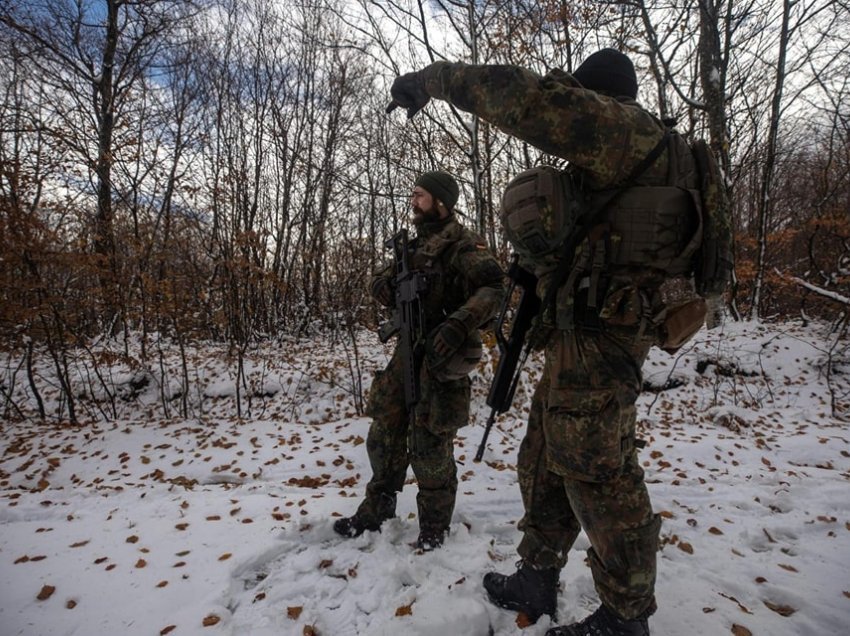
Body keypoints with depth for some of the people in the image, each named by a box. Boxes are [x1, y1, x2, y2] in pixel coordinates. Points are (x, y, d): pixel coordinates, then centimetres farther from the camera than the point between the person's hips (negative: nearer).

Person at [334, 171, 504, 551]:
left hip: (441, 355, -8)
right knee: (385, 431, 13)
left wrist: (458, 324, -35)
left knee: (429, 442, -1)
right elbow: (381, 282, 17)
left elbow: (491, 288, -20)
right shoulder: (415, 244, 17)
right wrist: (385, 283, -7)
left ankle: (433, 530, 19)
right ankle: (375, 510, 31)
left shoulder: (461, 244, -8)